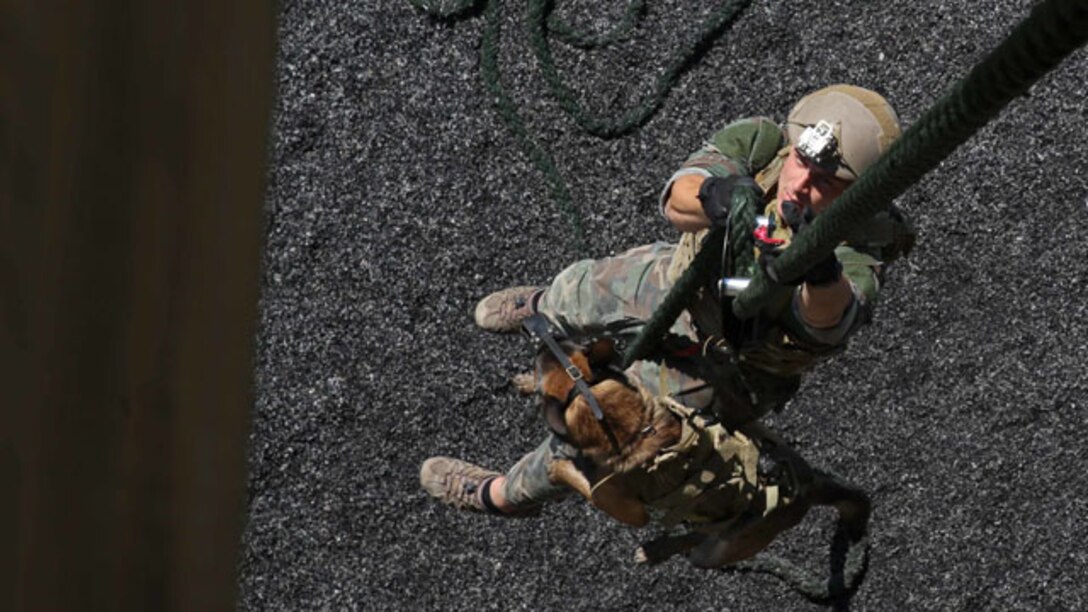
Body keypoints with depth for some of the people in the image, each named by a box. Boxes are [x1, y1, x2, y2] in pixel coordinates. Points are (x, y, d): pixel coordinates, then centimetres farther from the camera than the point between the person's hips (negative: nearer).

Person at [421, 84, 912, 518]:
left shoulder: (853, 255, -40)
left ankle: (506, 496, 45)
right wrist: (714, 197, -69)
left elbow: (829, 316, -61)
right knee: (583, 289, 29)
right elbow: (677, 199, -47)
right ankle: (544, 309, 70)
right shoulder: (759, 142, -31)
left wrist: (820, 271, -83)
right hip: (681, 280, 4)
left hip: (722, 367, -3)